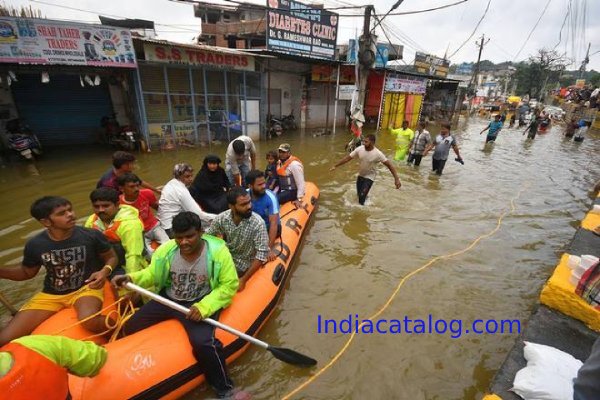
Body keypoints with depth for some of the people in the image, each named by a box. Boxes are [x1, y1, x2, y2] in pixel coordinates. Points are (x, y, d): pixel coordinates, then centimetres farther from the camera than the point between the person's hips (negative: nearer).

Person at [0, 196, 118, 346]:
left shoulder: (91, 235, -13)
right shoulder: (34, 244, -5)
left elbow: (111, 257, 2)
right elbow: (27, 272, 15)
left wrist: (105, 271, -20)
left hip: (86, 287, -4)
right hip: (51, 294, 4)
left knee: (88, 320, -36)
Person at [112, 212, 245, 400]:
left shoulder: (218, 251, -21)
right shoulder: (166, 250, -9)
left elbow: (229, 285, -16)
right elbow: (152, 274, 6)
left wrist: (204, 307, -25)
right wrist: (131, 278, -15)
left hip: (200, 303, -5)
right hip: (167, 299, 5)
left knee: (202, 342, -27)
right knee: (129, 329, 7)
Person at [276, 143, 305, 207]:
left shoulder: (294, 164, -19)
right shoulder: (280, 162, 8)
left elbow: (301, 184, -21)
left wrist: (299, 199, -21)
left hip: (292, 191, -9)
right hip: (282, 190, 9)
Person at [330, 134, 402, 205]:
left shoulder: (378, 154, -26)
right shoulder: (359, 149, -16)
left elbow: (389, 165, -20)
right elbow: (347, 158, -9)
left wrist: (396, 179, -25)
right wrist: (335, 166, -8)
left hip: (369, 177, -4)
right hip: (360, 175, 5)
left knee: (362, 196, -14)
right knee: (359, 194, 19)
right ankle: (365, 196, 52)